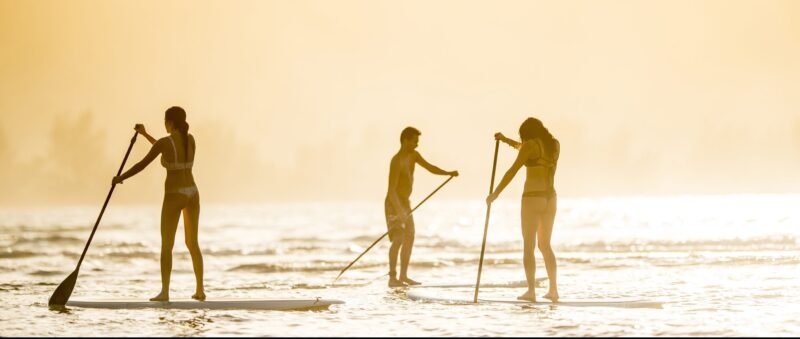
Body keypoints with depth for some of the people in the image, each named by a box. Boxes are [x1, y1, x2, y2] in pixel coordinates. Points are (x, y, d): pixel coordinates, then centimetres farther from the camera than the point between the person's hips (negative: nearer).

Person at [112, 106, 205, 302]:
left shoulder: (163, 142, -14)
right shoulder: (191, 139, 5)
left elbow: (142, 165, -8)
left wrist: (120, 178, 8)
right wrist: (145, 135, 27)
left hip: (174, 197, -6)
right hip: (192, 194, 6)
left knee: (166, 245, 1)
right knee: (192, 243, 14)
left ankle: (165, 292, -5)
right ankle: (200, 290, 11)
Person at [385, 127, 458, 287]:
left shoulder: (413, 155, 5)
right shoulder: (397, 161, -23)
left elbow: (430, 168, 11)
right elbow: (391, 189, -28)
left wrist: (448, 173, -7)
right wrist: (399, 211, -37)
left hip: (405, 203, 10)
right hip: (394, 204, -10)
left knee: (409, 238, 13)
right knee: (398, 239, -19)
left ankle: (403, 276, 20)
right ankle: (392, 278, -21)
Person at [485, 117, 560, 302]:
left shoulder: (531, 145, -9)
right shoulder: (555, 144, 12)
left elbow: (513, 171, -11)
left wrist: (495, 193, -4)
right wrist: (506, 140, 29)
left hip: (532, 197, -6)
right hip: (550, 198, 6)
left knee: (528, 246, 0)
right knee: (545, 245, 16)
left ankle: (531, 291, -6)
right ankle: (553, 290, 13)